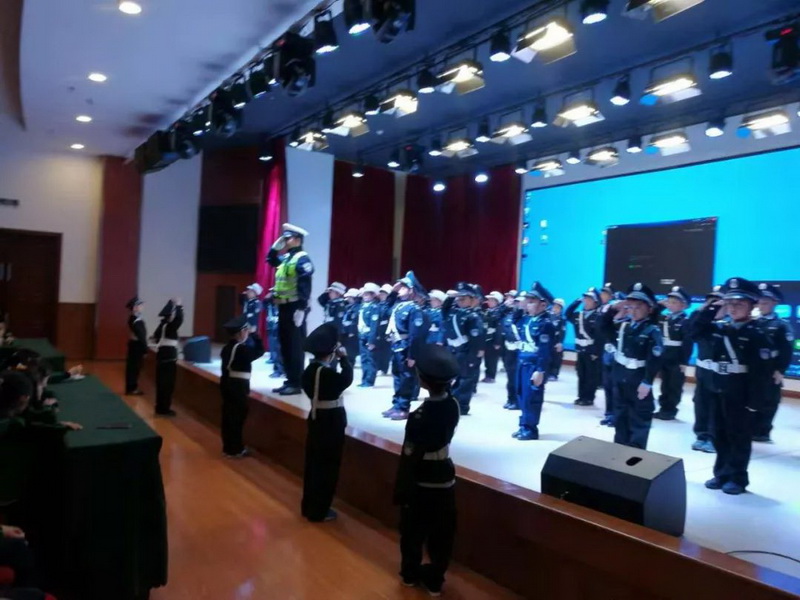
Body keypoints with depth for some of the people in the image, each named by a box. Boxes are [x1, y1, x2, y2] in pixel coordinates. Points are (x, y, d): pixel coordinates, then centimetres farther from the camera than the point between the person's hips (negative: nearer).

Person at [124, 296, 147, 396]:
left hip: (134, 344, 10)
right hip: (137, 346, -10)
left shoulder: (132, 318, 9)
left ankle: (131, 387, 23)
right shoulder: (137, 320, -22)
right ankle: (132, 389, 6)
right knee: (134, 367, -1)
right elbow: (141, 336, -21)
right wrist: (145, 350, -16)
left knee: (132, 367, 15)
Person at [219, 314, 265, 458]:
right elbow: (259, 351, -18)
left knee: (228, 415, 14)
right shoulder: (241, 349, -18)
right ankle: (235, 449, 7)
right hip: (238, 386, -9)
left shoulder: (228, 347, 9)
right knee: (237, 417, 0)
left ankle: (229, 447, 23)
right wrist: (255, 335, -7)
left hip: (227, 384, 9)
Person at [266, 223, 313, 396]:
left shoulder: (302, 259, -12)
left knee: (295, 346, -4)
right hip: (283, 307, 9)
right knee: (285, 346, 13)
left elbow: (305, 285, -19)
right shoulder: (285, 257, 15)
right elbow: (271, 260, 34)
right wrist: (276, 246, 17)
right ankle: (290, 380, 21)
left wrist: (301, 308, -23)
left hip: (295, 307, -9)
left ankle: (296, 384, 1)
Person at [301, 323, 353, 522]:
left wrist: (333, 361, 2)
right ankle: (318, 511, 14)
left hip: (316, 419, 9)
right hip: (331, 423, -9)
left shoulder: (310, 370, 2)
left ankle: (308, 506, 30)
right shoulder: (328, 373, -24)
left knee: (313, 465, 18)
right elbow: (347, 379, -20)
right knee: (326, 468, 4)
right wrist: (343, 357, -10)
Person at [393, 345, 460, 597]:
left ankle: (410, 573, 37)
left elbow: (409, 458, -22)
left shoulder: (419, 417, -28)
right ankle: (434, 579, 31)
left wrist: (400, 491, -11)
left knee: (413, 530, 19)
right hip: (444, 477, 4)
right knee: (441, 533, 17)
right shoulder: (453, 404, -13)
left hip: (421, 481, -4)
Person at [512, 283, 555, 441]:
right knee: (522, 395, 15)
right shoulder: (526, 319, 8)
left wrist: (540, 371, -21)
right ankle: (524, 426, 26)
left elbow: (545, 351, -18)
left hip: (535, 366, -8)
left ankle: (530, 429, 12)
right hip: (523, 363, 8)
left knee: (531, 397, 0)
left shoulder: (545, 324, -16)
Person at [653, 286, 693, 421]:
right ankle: (664, 408, 23)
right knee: (665, 385, 14)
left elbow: (688, 343, -16)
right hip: (664, 358, 7)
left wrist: (684, 361, -18)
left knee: (674, 387, 3)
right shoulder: (664, 318, 11)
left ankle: (671, 410, 12)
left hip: (677, 360, -7)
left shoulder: (686, 321, -11)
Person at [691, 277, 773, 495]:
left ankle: (738, 477, 17)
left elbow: (762, 370, -14)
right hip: (718, 389, 6)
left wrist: (755, 400, -18)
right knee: (720, 434, 14)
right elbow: (695, 332, 4)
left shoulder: (756, 334, -11)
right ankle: (722, 473, 26)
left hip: (740, 393, -6)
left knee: (739, 436, 6)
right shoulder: (718, 327, 7)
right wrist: (710, 310, -3)